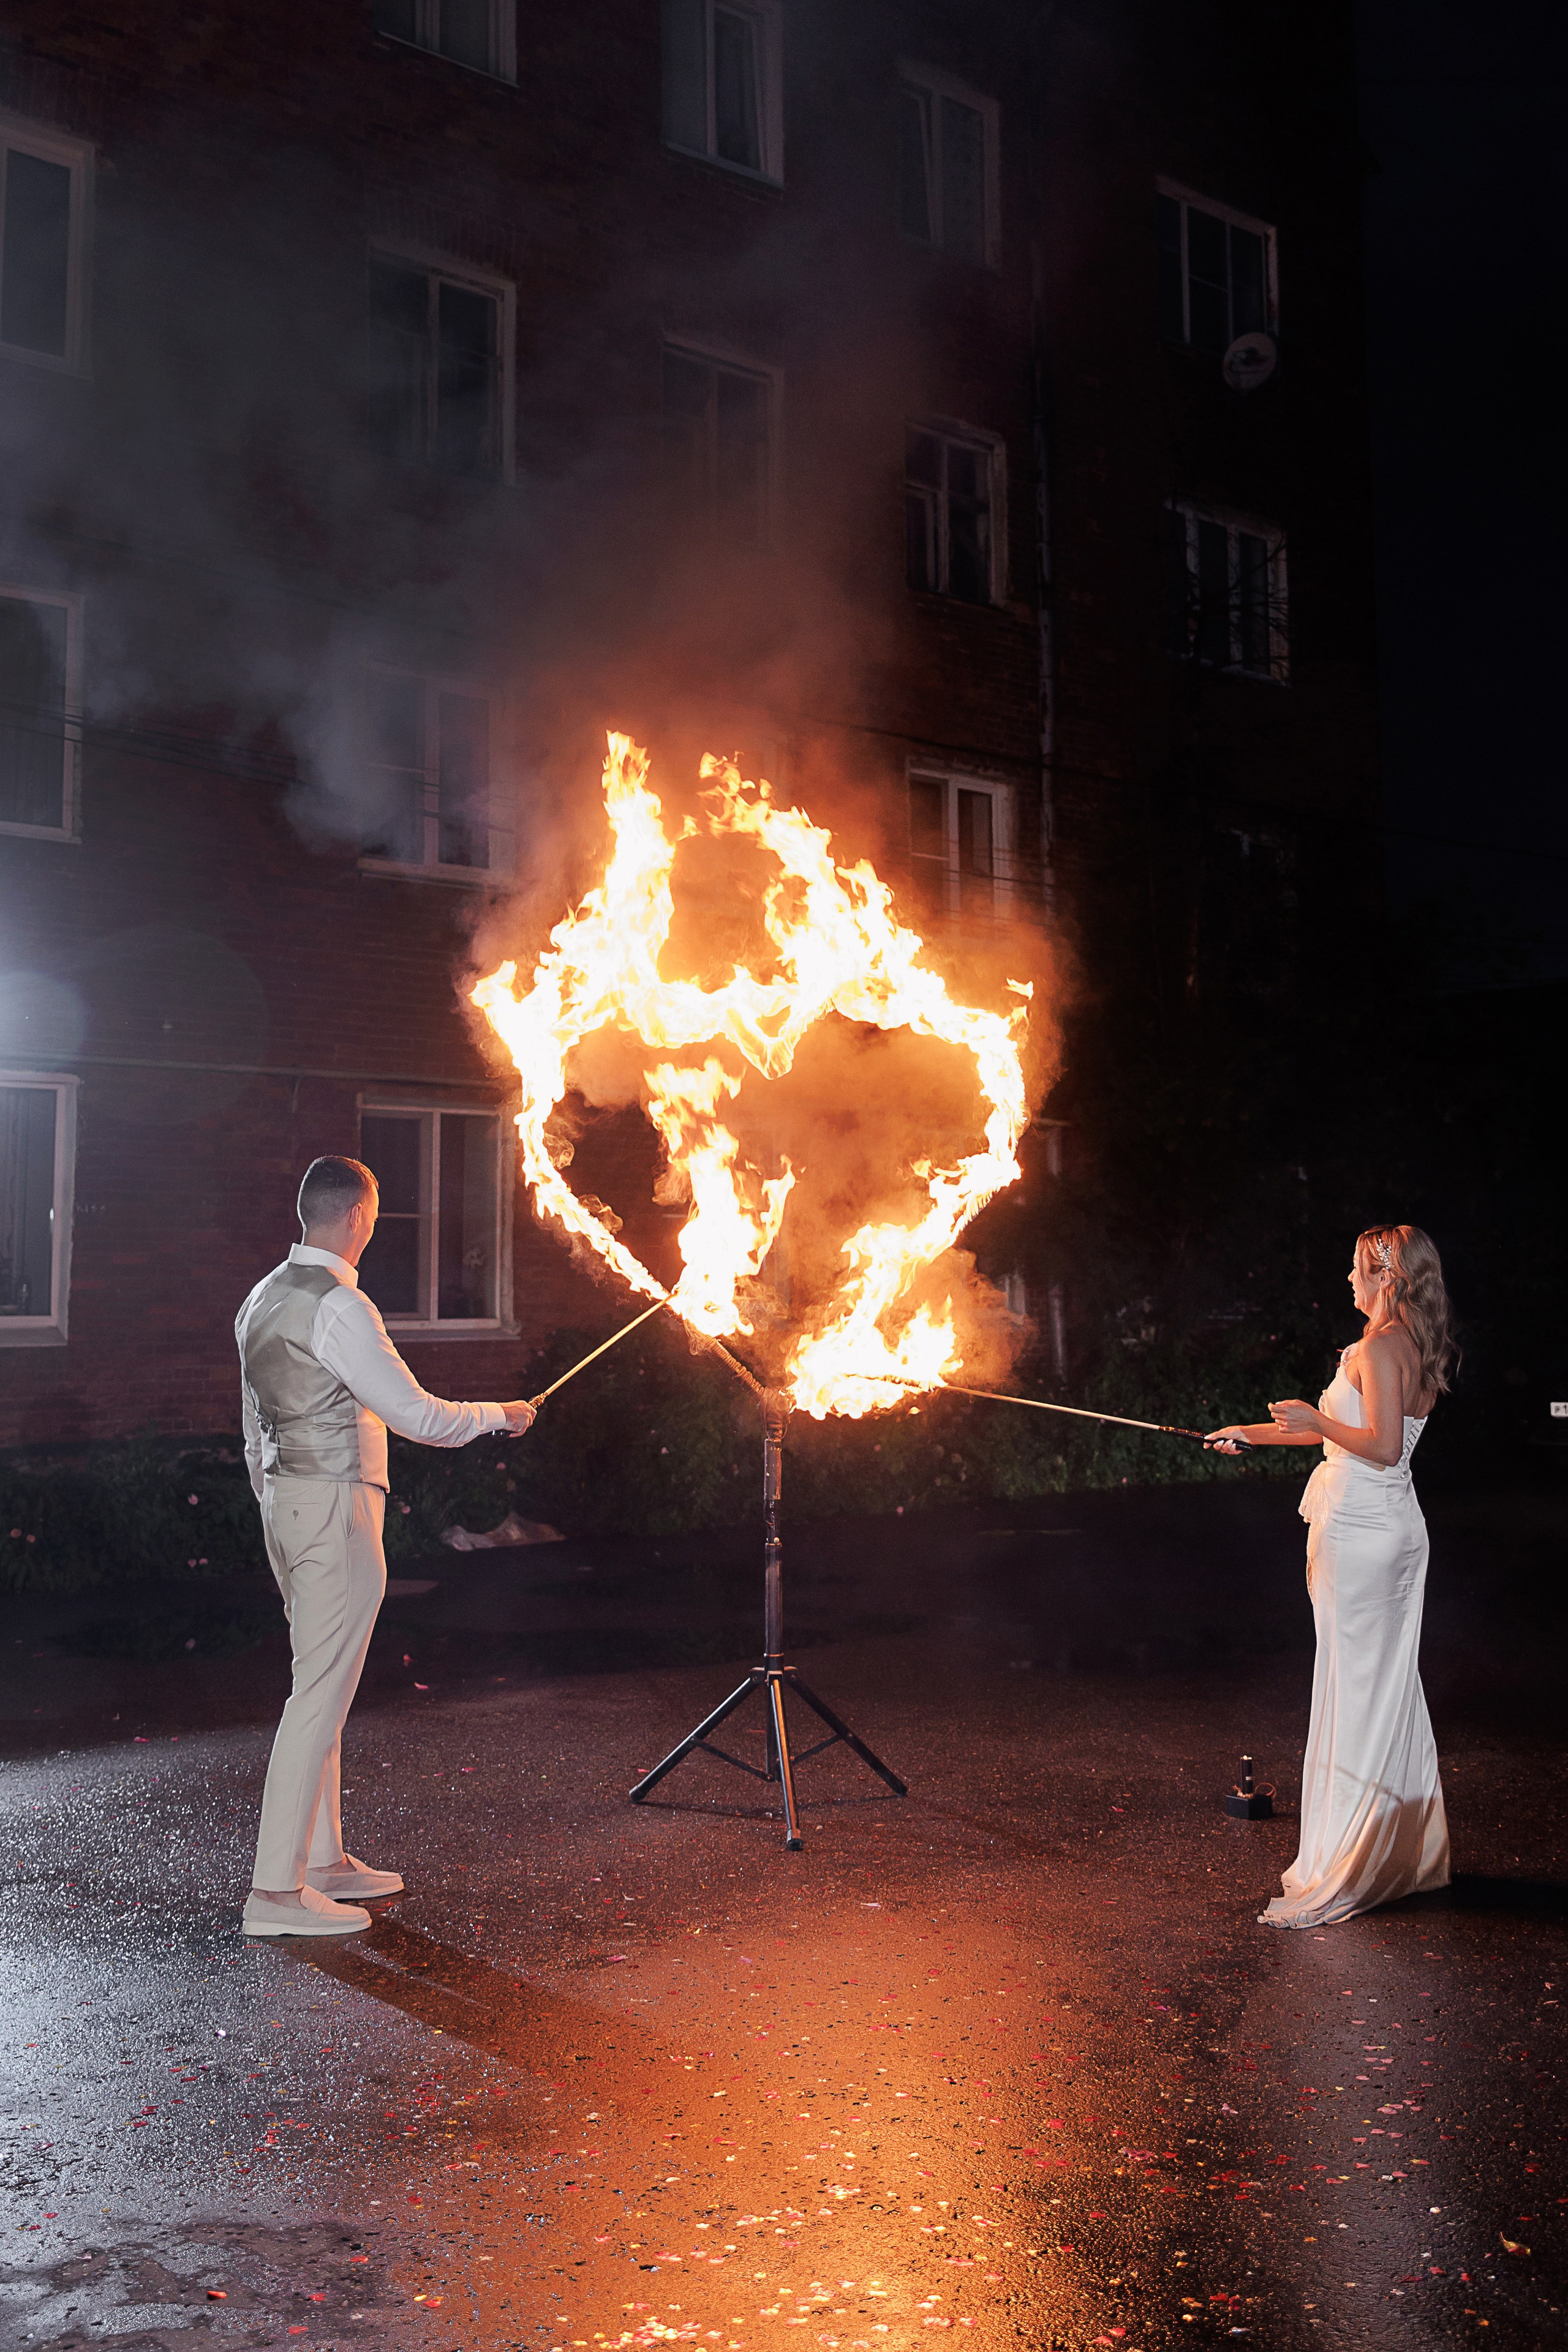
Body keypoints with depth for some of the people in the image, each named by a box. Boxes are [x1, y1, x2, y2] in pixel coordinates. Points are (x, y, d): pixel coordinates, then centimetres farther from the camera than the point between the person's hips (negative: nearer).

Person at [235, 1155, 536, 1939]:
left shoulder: (263, 1300, 13)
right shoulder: (338, 1306, -17)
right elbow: (417, 1416, -17)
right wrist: (501, 1414, -2)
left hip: (285, 1501, 10)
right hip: (336, 1505, -10)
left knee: (322, 1689, 17)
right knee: (321, 1693, -6)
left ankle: (324, 1859, 25)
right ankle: (275, 1890, -4)